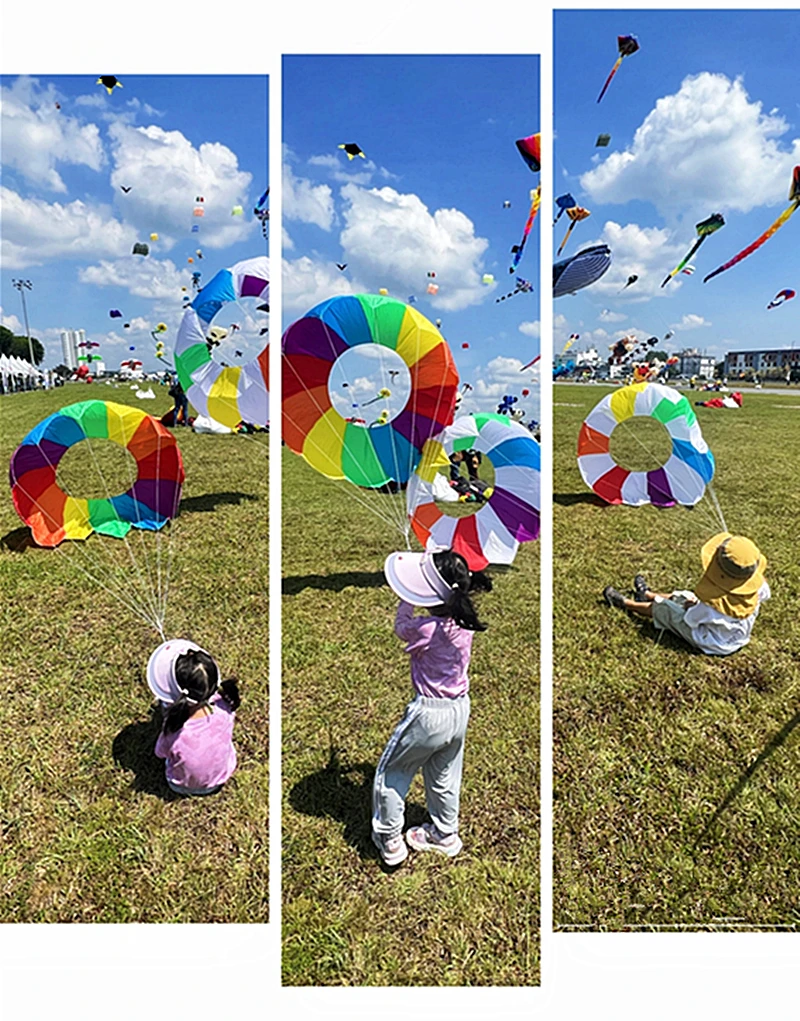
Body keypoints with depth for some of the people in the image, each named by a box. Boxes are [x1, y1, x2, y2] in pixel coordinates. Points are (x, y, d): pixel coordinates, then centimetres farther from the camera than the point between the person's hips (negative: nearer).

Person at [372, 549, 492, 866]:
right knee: (443, 778, 28)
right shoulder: (464, 620, -12)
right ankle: (445, 834, 47)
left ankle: (389, 840, 31)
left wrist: (407, 600, 3)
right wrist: (421, 565, 3)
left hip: (430, 714, -7)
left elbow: (401, 627, -10)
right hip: (460, 710, 7)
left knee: (390, 774, 18)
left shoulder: (428, 629, -31)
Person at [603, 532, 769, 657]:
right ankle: (646, 594, 49)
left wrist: (692, 605, -1)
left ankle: (625, 603, 34)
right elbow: (766, 593, 0)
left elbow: (690, 619, -21)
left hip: (711, 643, -6)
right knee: (680, 597, 21)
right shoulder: (758, 587, -28)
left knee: (660, 607, 8)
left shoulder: (712, 603, -42)